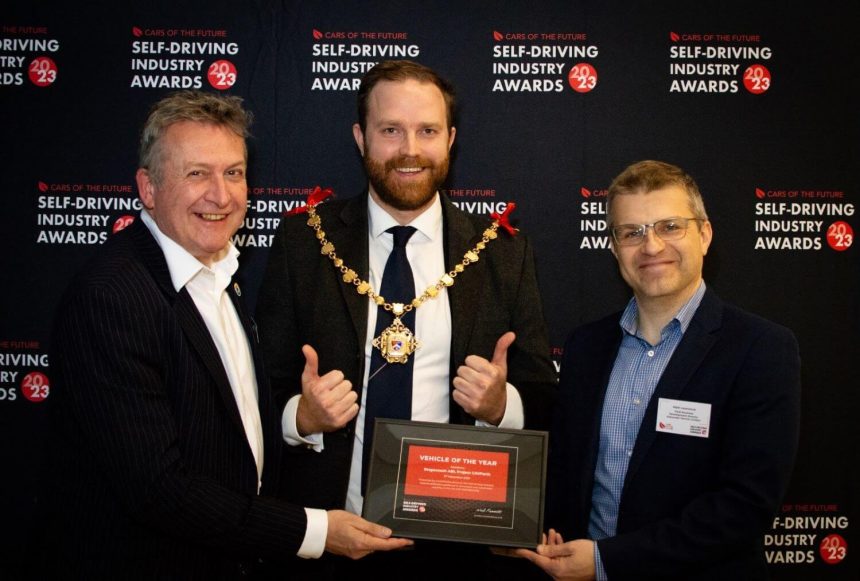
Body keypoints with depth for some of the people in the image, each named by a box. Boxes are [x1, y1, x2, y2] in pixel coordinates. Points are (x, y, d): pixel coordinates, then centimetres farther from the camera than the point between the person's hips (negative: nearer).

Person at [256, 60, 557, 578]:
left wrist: (501, 404, -19)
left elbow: (544, 403, 2)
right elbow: (267, 386, 1)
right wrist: (302, 417, -19)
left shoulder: (505, 254, -2)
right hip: (330, 533, 0)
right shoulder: (302, 242, -3)